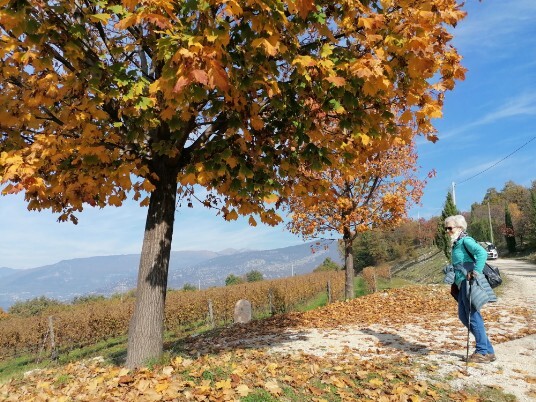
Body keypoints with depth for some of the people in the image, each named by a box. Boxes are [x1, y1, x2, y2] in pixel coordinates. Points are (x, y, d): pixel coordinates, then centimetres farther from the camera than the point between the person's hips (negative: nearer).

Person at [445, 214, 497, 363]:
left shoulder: (465, 240, -10)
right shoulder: (457, 243, 19)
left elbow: (482, 253, -26)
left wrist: (475, 273, -25)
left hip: (469, 283, -10)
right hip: (462, 284, 10)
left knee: (473, 317, -4)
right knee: (463, 316, 11)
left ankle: (485, 352, 6)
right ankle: (485, 346, 20)